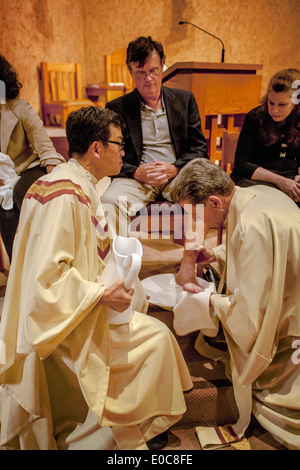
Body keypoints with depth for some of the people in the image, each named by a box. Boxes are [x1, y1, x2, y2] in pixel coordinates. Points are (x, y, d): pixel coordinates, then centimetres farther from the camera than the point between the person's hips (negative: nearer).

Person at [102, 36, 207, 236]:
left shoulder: (185, 100, 16)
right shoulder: (116, 108, 11)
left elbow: (199, 148, 11)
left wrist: (174, 168, -10)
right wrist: (136, 172, -14)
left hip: (177, 175, 1)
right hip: (135, 179, -1)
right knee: (110, 201, -32)